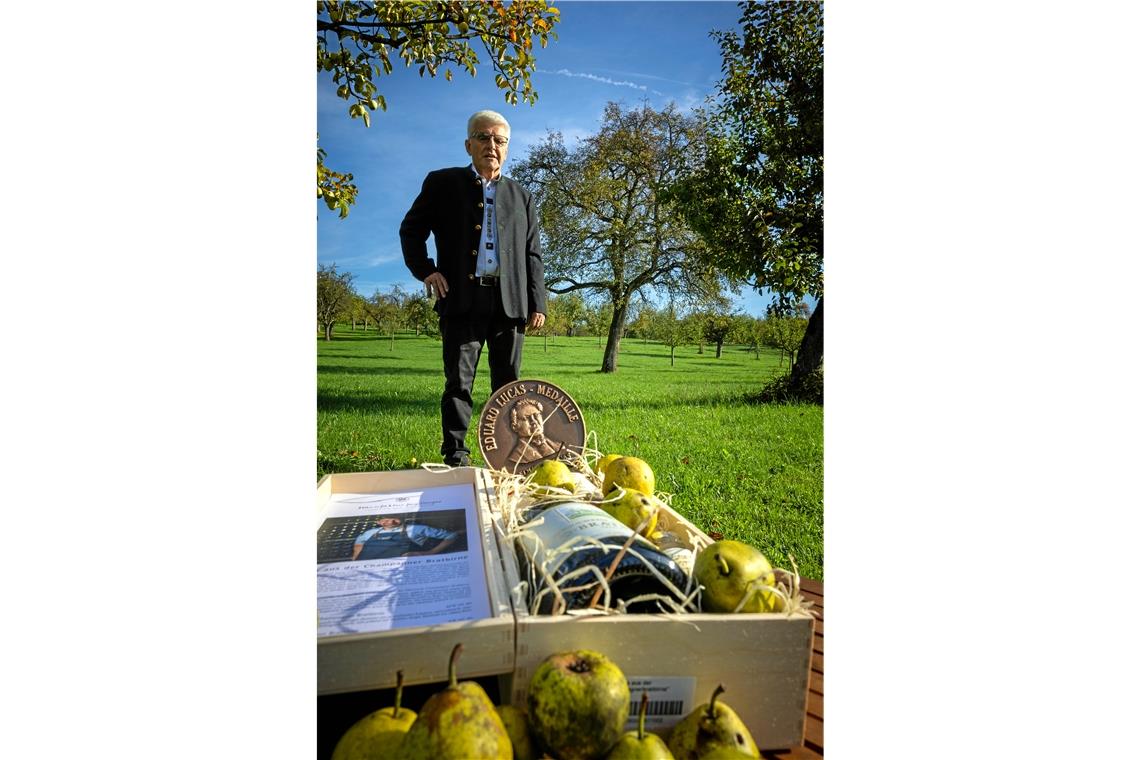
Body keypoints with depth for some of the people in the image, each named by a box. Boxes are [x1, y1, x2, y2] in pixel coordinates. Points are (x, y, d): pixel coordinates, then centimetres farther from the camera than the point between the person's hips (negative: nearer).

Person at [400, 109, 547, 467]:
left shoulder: (520, 196, 19)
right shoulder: (442, 183, 12)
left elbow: (532, 254, 14)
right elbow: (411, 229, 14)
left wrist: (537, 303, 6)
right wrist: (425, 270, -2)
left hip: (510, 302, 2)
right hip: (462, 300, -2)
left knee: (508, 383, 5)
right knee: (458, 381, -1)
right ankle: (456, 456, 6)